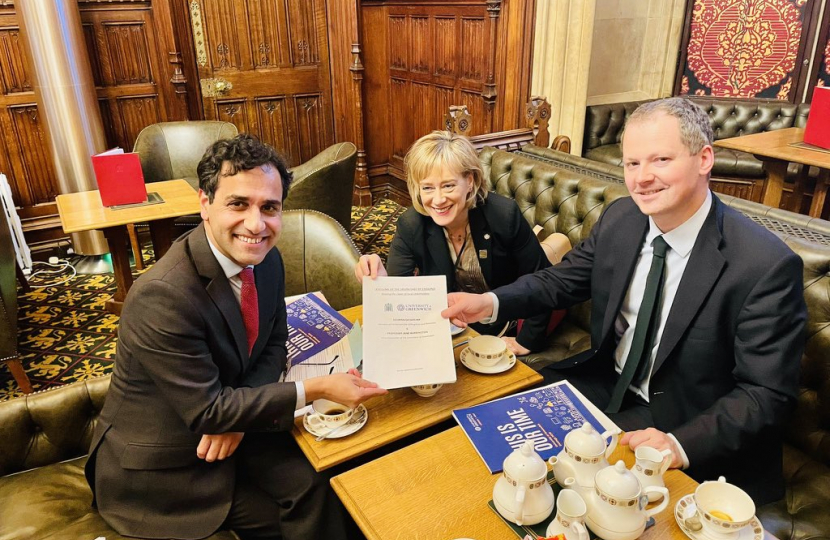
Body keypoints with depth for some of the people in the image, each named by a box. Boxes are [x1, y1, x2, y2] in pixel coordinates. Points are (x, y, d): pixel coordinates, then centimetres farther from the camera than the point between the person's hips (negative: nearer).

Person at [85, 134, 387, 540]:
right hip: (159, 465, -5)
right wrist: (314, 390, -25)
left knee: (314, 488, -11)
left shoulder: (265, 258, -9)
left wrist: (234, 413, -15)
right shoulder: (163, 296, -32)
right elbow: (206, 411, -26)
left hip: (230, 425, 5)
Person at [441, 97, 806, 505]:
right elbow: (561, 280, 3)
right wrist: (491, 303, -15)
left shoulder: (767, 265, -24)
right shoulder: (619, 218, -7)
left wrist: (681, 445, -32)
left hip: (685, 429, -5)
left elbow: (766, 394, -19)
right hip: (606, 384, 6)